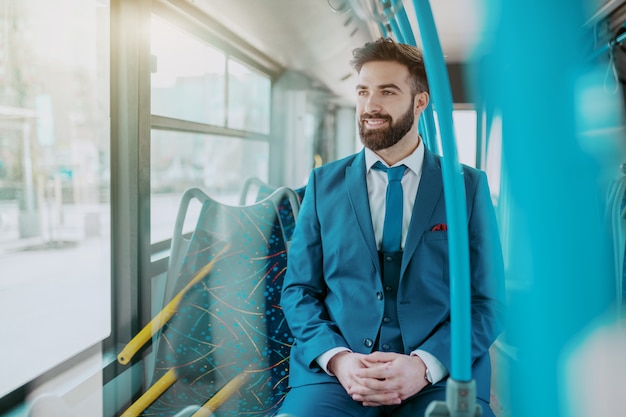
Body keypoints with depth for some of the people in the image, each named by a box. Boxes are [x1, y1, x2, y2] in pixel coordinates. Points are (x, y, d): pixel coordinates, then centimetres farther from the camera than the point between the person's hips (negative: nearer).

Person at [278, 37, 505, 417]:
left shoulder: (469, 186, 5)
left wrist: (426, 364, -13)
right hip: (336, 371, 0)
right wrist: (336, 357, -10)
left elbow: (488, 301, 3)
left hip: (440, 375, 1)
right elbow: (298, 289, 8)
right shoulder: (324, 183, 9)